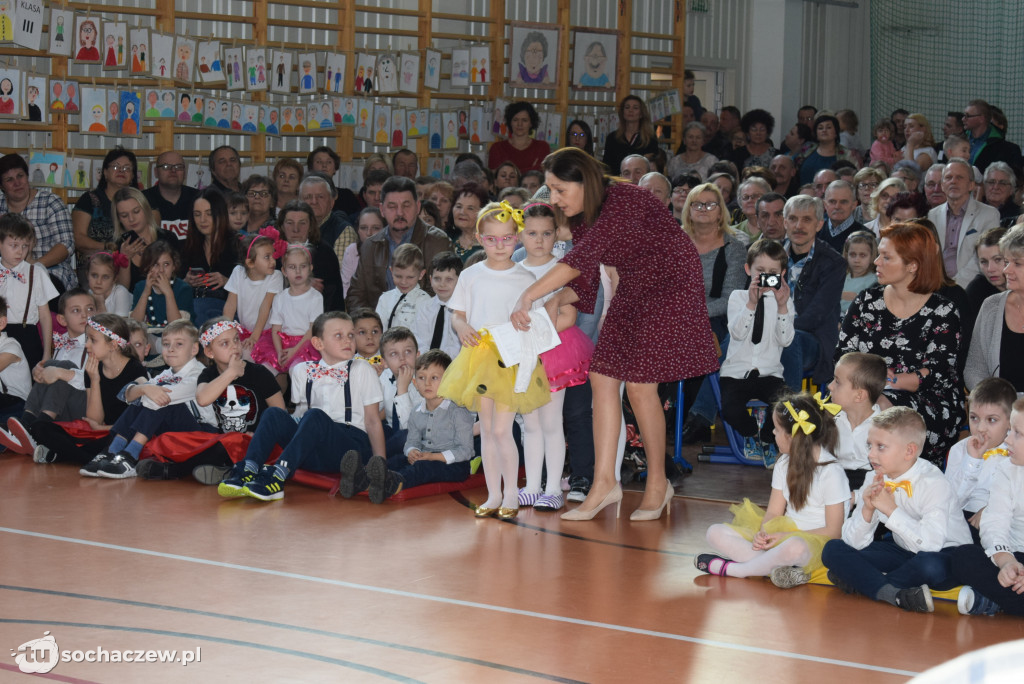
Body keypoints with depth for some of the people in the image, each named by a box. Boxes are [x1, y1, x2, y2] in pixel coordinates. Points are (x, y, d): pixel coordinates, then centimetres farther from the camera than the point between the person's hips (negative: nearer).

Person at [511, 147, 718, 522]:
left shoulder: (624, 202, -27)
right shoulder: (581, 215, 1)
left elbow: (582, 259, -36)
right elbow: (584, 279, 5)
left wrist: (528, 297, -38)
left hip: (670, 286, -8)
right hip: (632, 292, 8)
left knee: (639, 384, -11)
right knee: (602, 376, -3)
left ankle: (658, 483, 6)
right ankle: (605, 482, 0)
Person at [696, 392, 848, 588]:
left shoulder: (831, 471, -13)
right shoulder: (784, 464, 10)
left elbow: (833, 531, -13)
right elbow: (774, 512, 9)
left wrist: (784, 536, -18)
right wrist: (763, 534, -15)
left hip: (815, 539, -8)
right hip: (783, 532, 8)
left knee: (794, 548, -45)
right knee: (716, 533, -8)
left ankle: (730, 569, -25)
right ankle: (780, 567, -30)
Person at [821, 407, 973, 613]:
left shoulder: (933, 483, -21)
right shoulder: (874, 482, -2)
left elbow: (931, 543, -35)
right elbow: (854, 543, -4)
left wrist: (891, 510, -30)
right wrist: (867, 510, -22)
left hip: (945, 553, -6)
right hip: (904, 553, 6)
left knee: (931, 565, -42)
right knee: (833, 549, -7)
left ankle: (859, 582, -16)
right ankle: (892, 593, -26)